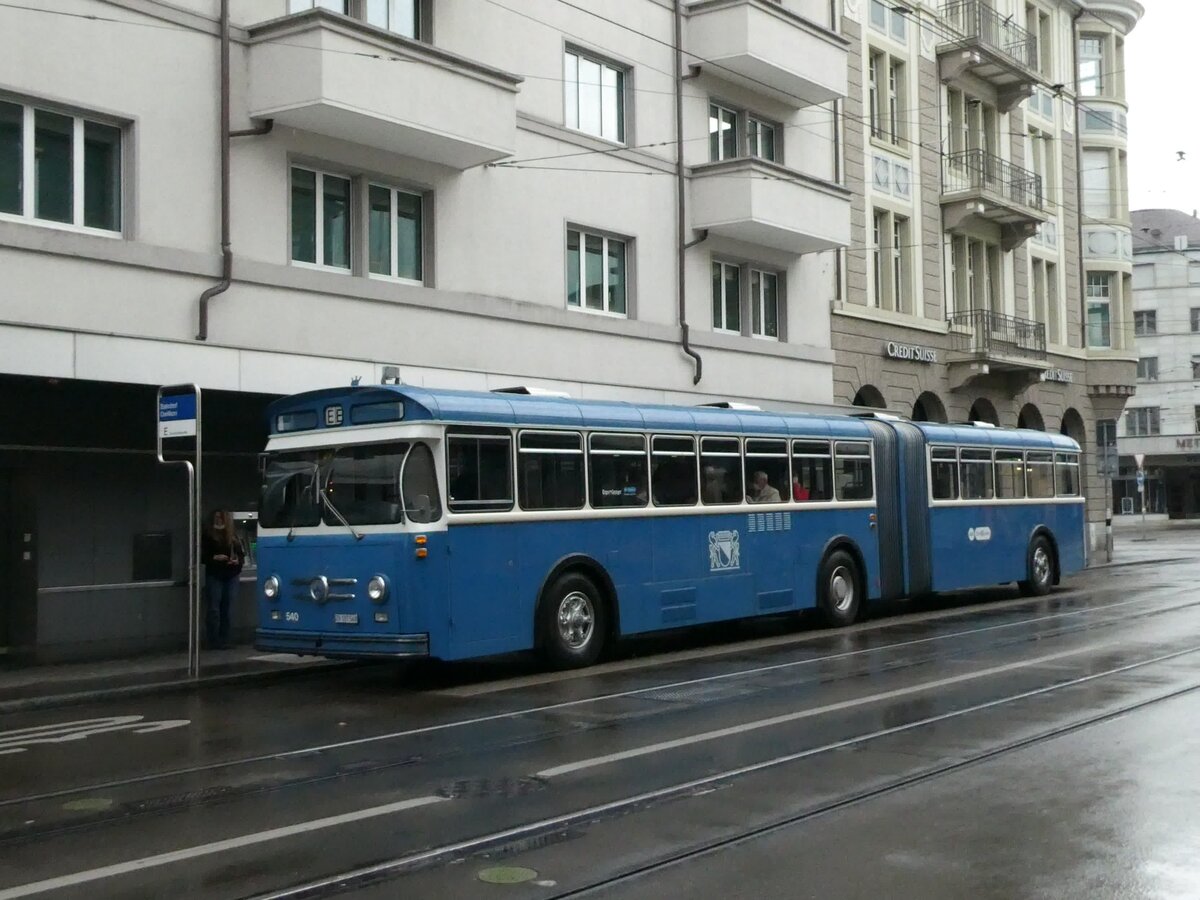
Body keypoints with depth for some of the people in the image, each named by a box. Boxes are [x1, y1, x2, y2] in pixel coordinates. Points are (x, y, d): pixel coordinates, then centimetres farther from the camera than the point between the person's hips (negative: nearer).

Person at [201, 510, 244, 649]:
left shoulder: (234, 537, 12)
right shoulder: (207, 536, 3)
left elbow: (242, 555, 14)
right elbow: (202, 556, -2)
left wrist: (237, 561, -6)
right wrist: (214, 558, -17)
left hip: (231, 576, 3)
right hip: (214, 575, -3)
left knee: (227, 608, 4)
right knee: (213, 608, -5)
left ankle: (224, 640, 9)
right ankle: (214, 641, -2)